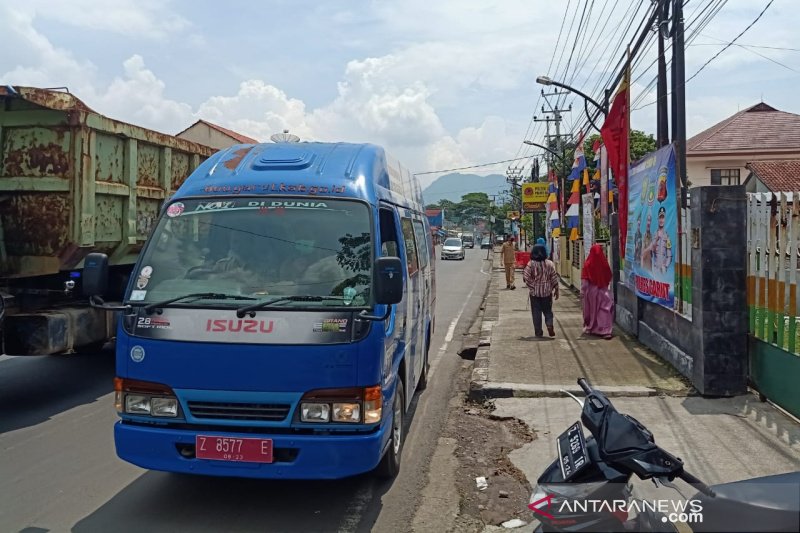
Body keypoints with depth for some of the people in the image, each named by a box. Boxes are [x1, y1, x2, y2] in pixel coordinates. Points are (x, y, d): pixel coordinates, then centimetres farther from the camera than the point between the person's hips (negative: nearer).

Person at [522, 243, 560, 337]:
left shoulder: (531, 264, -10)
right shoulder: (549, 263, -4)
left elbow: (526, 277, -15)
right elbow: (554, 278, -2)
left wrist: (532, 287, -2)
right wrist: (556, 290, 6)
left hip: (534, 292, -1)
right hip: (547, 292, 1)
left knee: (536, 312, 7)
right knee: (548, 310, 14)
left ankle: (538, 332, 8)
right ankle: (549, 325, -9)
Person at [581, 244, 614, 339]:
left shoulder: (588, 264, -11)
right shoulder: (604, 263, -5)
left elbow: (584, 279, -9)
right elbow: (609, 278, 6)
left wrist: (582, 291, -3)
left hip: (591, 290, 0)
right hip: (603, 290, 0)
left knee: (591, 309, 13)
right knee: (604, 309, 0)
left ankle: (591, 328, 26)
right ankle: (605, 330, -11)